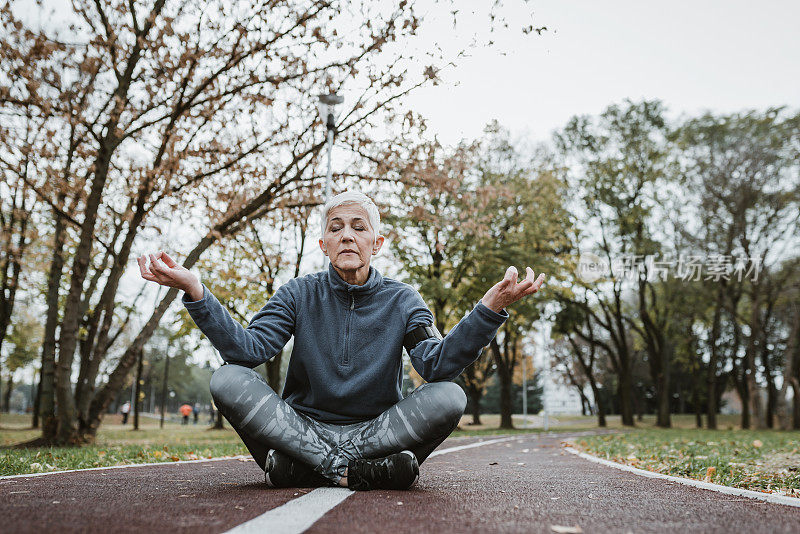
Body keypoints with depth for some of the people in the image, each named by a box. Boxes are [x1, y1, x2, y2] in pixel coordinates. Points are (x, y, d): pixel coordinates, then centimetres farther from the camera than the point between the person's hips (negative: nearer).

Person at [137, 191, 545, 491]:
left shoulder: (401, 301, 1)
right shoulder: (298, 294, 3)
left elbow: (438, 365, -16)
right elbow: (248, 349, -13)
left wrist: (490, 308, -31)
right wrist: (195, 292, -26)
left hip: (377, 429, 0)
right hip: (301, 426, 1)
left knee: (449, 398, -27)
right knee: (228, 381, -24)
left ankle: (302, 467, -25)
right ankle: (359, 471, -27)